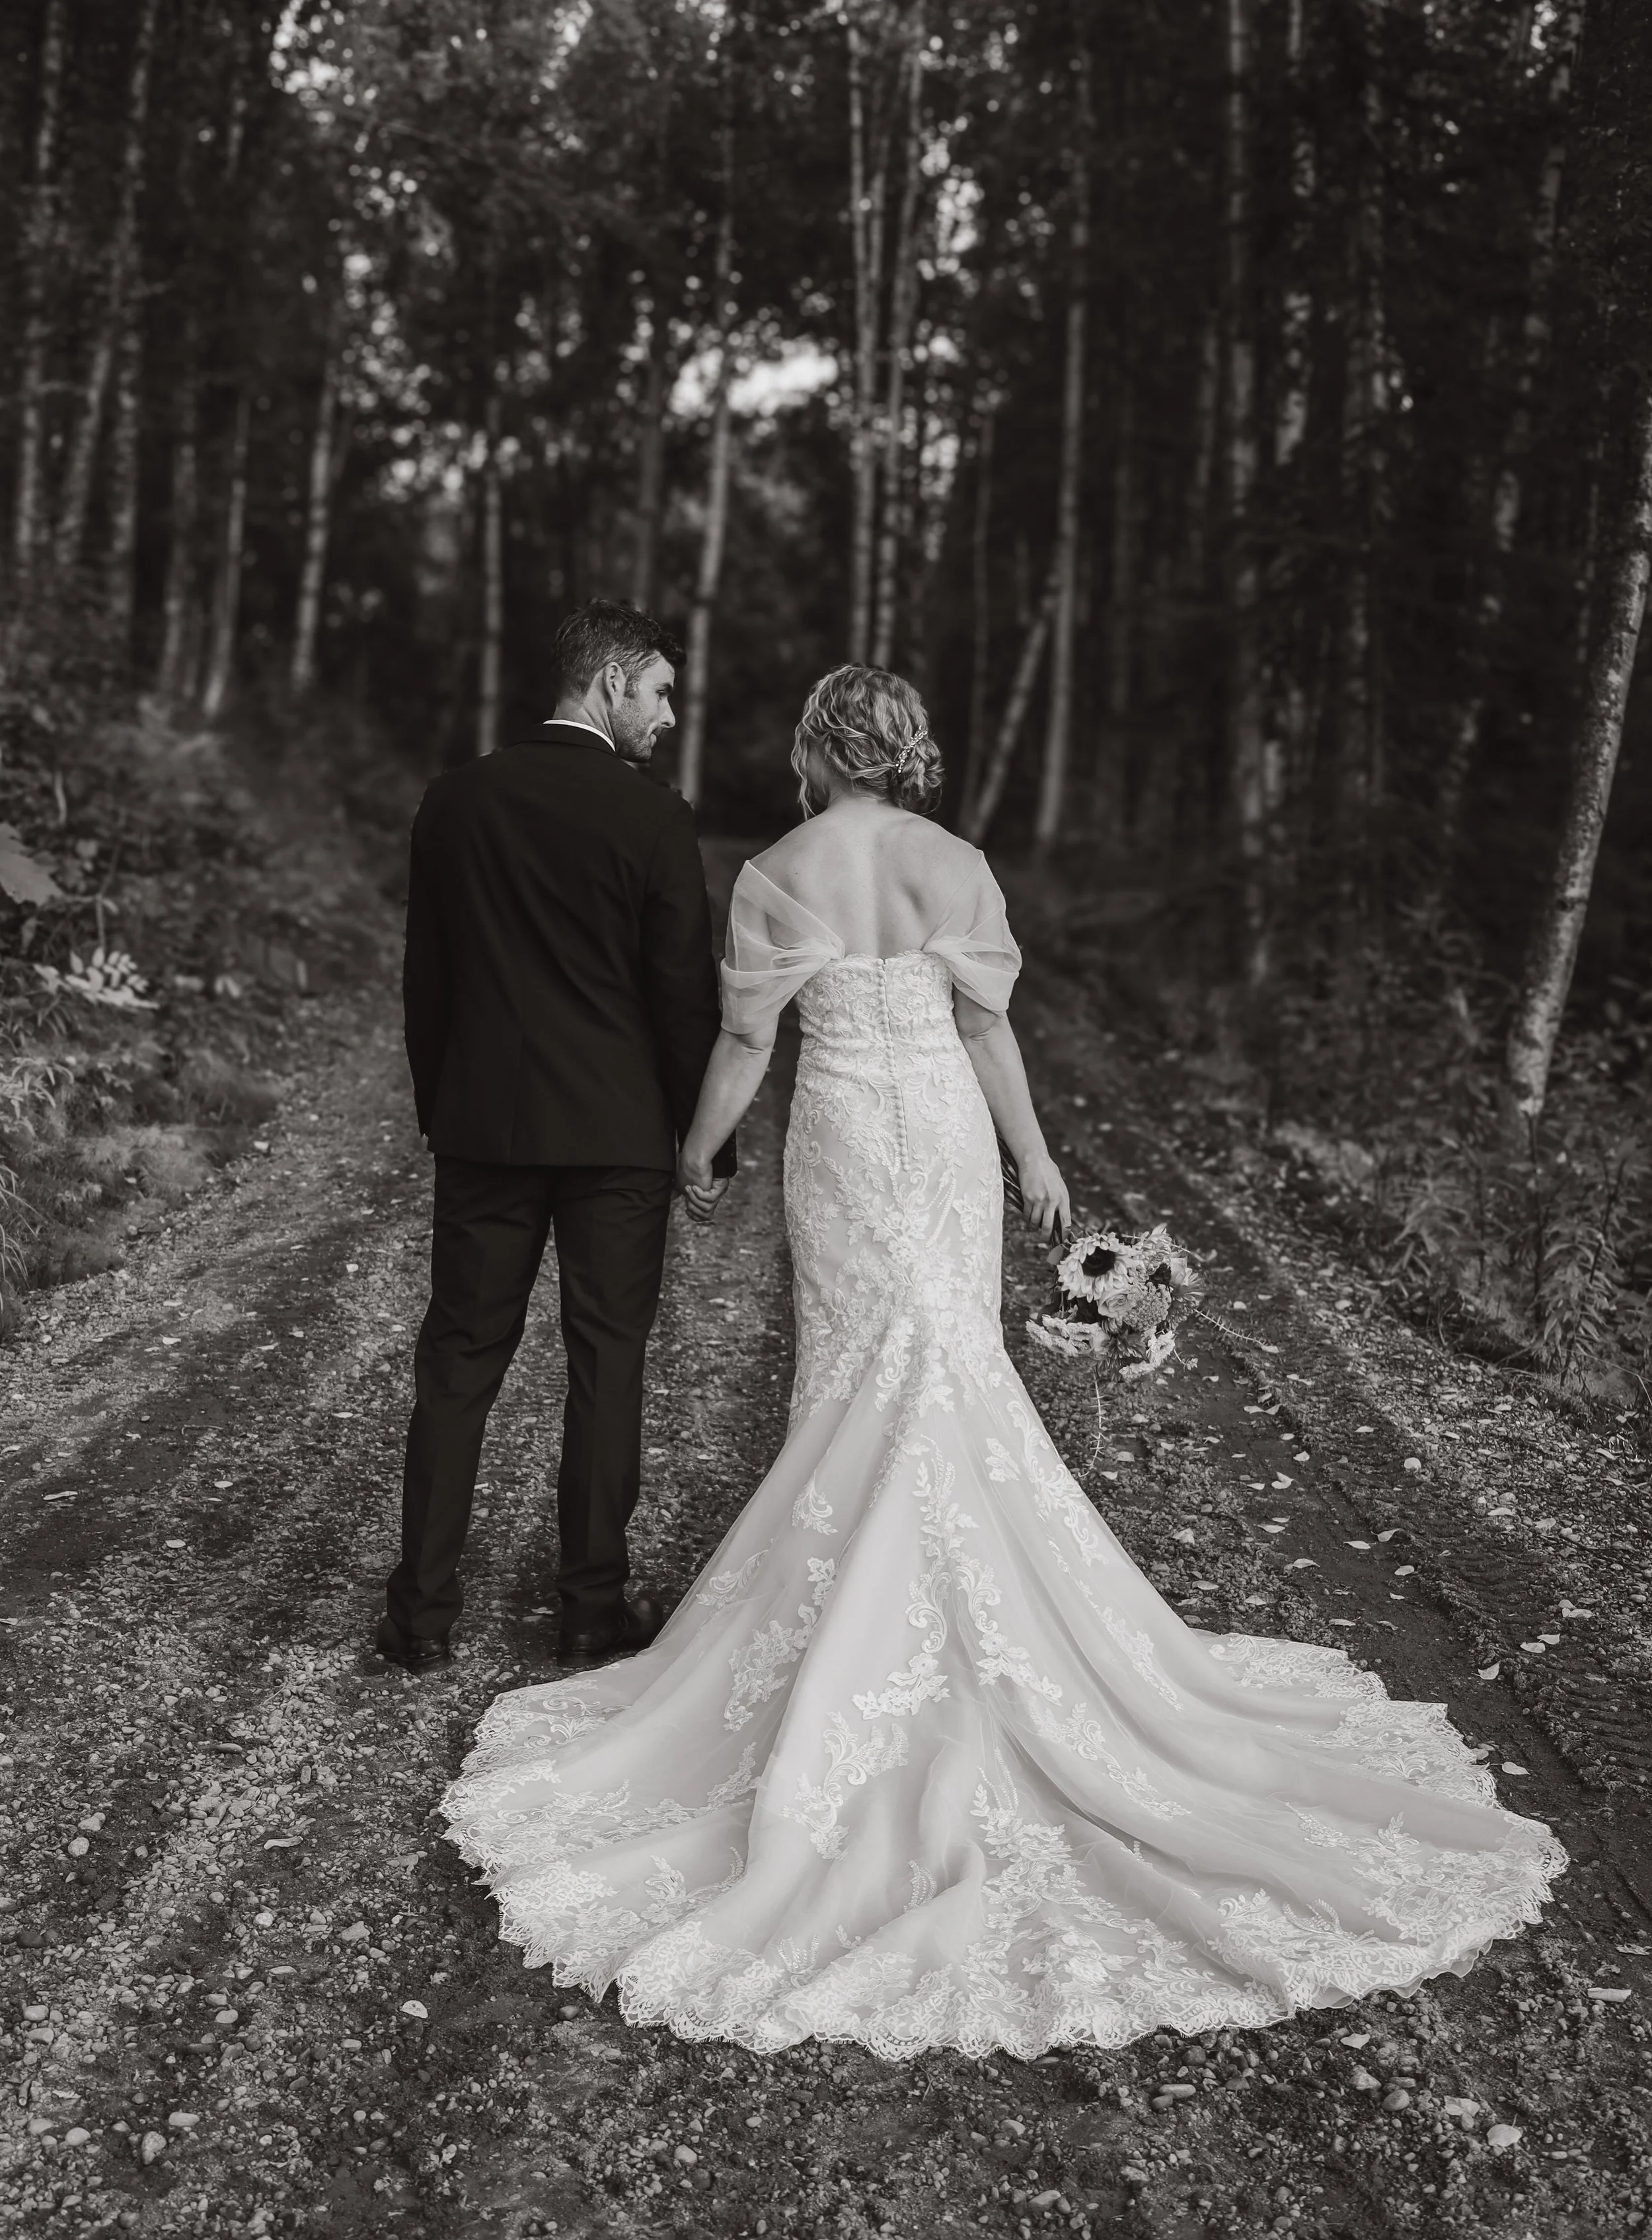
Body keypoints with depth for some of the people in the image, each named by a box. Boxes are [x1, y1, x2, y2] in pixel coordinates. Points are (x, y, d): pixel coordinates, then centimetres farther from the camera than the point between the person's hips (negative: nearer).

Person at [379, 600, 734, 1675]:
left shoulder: (455, 801, 3)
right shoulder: (653, 817, -9)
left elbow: (425, 974, 8)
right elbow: (686, 993, -7)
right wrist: (709, 1143, 3)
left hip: (481, 1127, 3)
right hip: (619, 1134, -3)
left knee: (459, 1363, 10)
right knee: (608, 1362, 9)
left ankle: (424, 1613, 15)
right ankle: (595, 1604, 17)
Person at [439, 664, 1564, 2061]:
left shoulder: (773, 878, -5)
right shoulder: (957, 865, -2)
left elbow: (745, 1044, -3)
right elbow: (988, 1027, -1)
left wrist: (698, 1154, 13)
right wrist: (1036, 1159, 9)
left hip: (842, 1144, -1)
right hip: (947, 1135, 1)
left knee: (865, 1375, 8)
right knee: (955, 1375, 10)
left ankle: (867, 1625, 14)